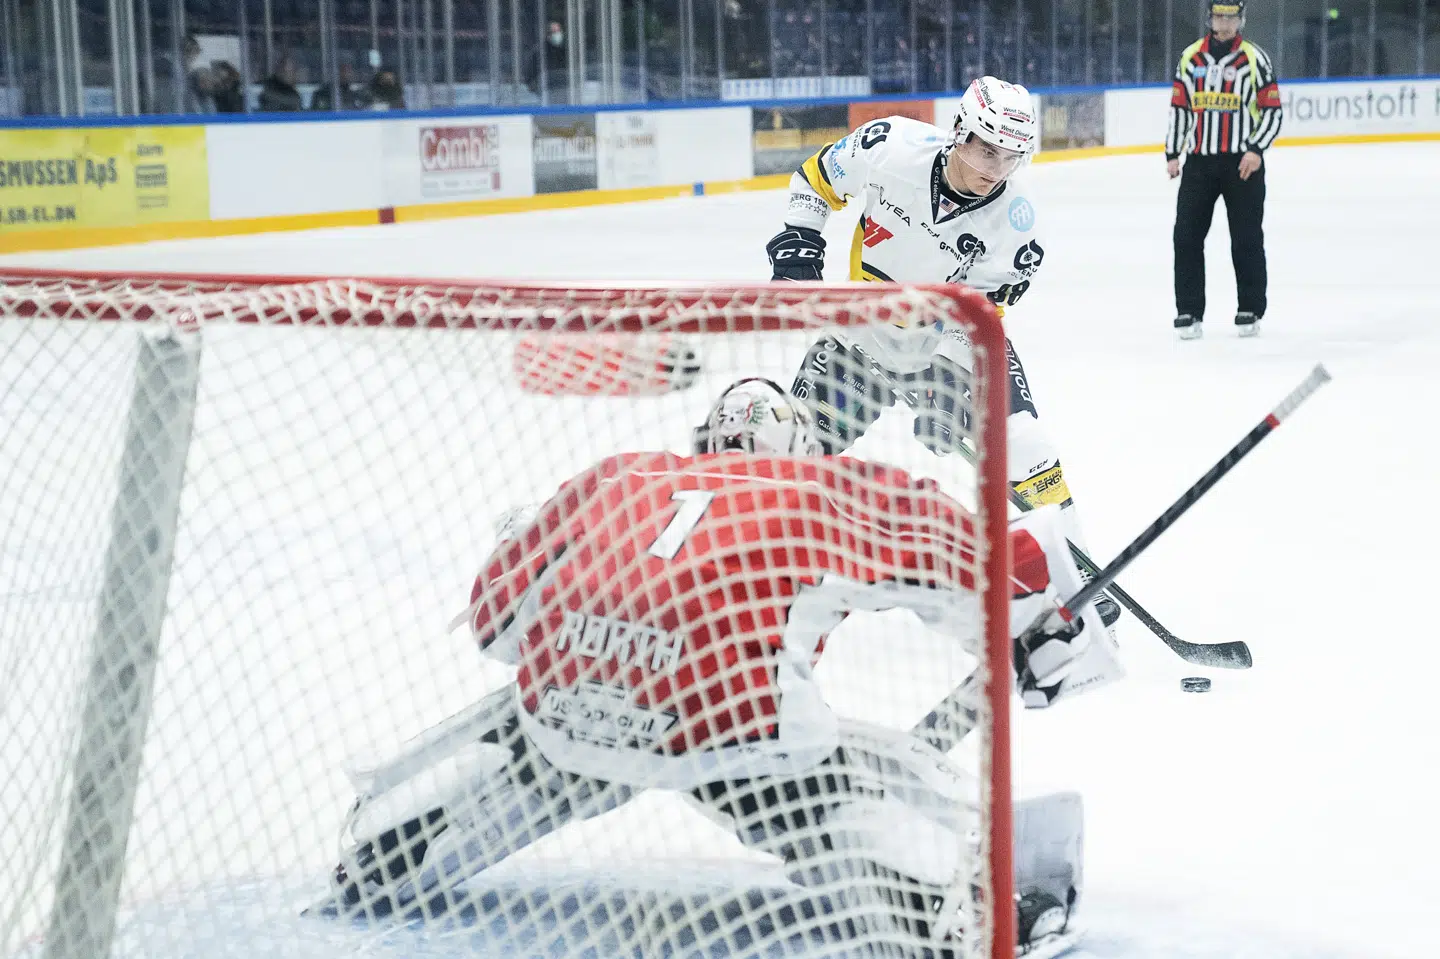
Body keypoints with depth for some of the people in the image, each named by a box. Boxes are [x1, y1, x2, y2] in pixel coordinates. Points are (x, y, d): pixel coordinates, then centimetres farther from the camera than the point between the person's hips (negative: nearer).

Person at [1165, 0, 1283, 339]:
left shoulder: (1254, 58, -1)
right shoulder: (1190, 57, 8)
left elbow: (1272, 110, -2)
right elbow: (1179, 107, 14)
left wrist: (1256, 150, -14)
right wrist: (1172, 153, 9)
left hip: (1242, 162, -3)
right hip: (1199, 161, 3)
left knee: (1246, 238, 2)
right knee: (1187, 236, -2)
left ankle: (1250, 310, 12)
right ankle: (1189, 311, 4)